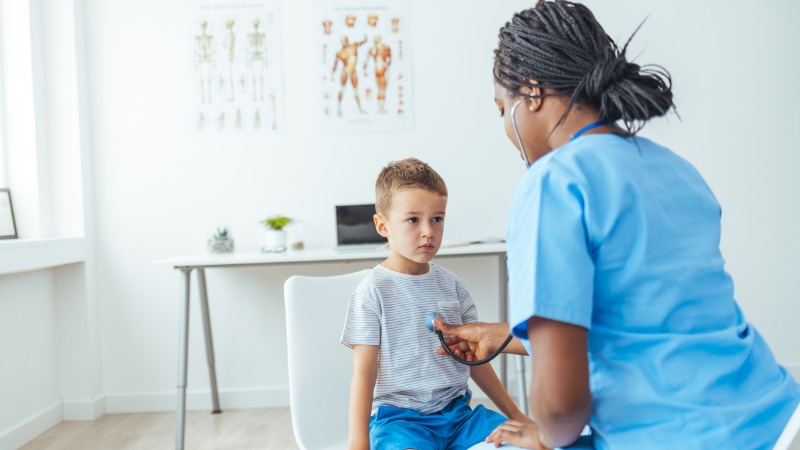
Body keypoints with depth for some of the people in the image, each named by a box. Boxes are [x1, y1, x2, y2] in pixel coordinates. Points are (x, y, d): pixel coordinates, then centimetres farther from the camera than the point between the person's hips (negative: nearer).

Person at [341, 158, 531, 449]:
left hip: (456, 409, 5)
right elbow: (364, 374, -7)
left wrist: (513, 412, 15)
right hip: (399, 415, -5)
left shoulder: (450, 283, 8)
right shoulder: (373, 291, -7)